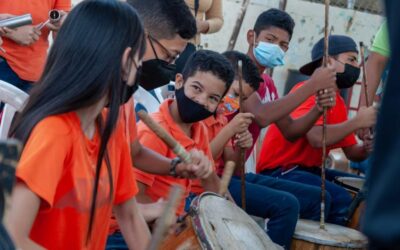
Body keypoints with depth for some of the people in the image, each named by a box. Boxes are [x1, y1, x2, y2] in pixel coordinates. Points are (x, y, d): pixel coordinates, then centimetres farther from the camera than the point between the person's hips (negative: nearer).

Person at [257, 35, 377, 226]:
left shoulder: (339, 104, 13)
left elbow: (351, 152, 15)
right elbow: (317, 138, -28)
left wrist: (365, 149, -7)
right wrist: (357, 122, -19)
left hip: (310, 170, 9)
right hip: (279, 171, -9)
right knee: (341, 199, -27)